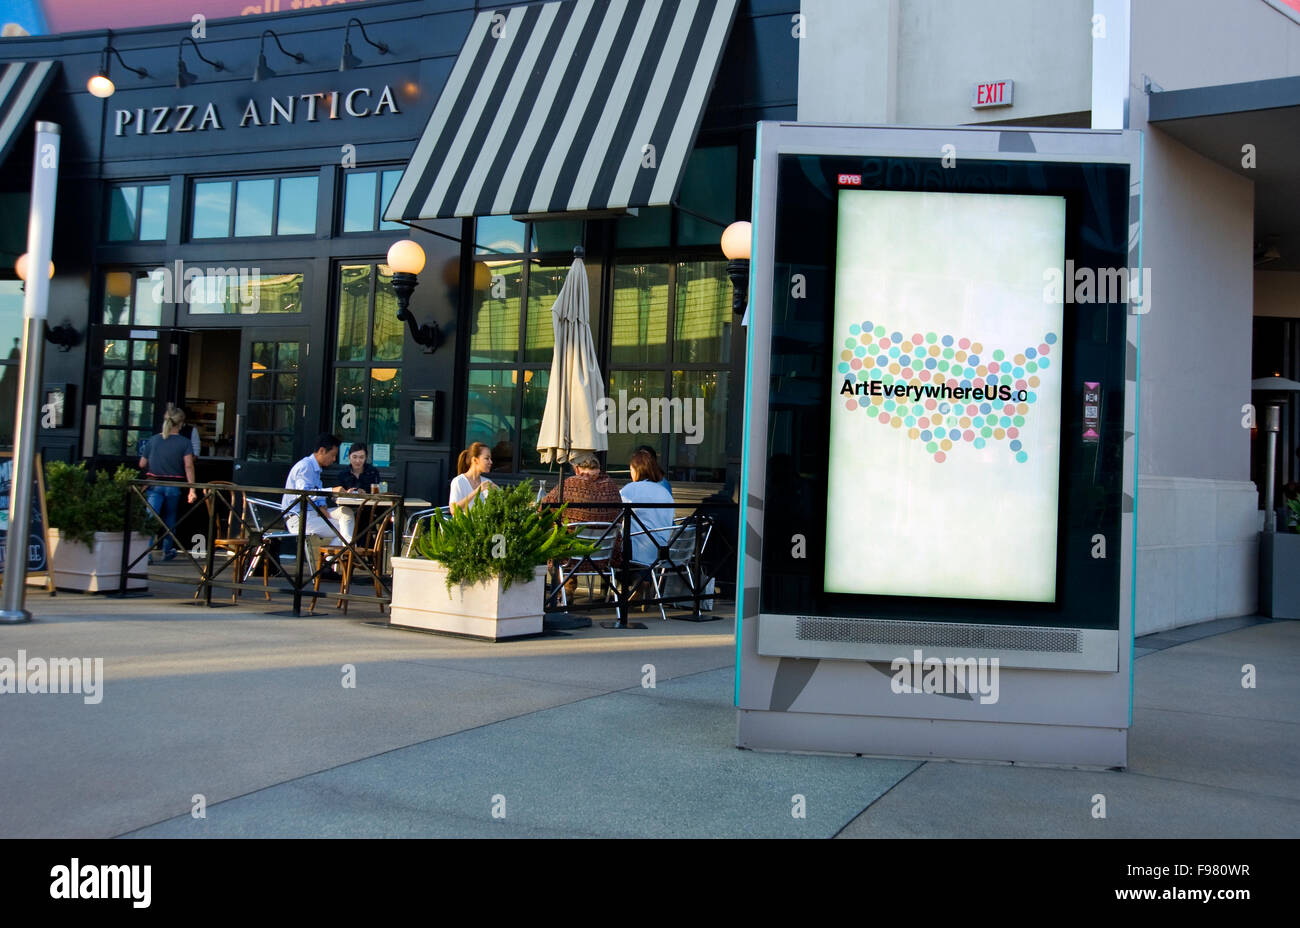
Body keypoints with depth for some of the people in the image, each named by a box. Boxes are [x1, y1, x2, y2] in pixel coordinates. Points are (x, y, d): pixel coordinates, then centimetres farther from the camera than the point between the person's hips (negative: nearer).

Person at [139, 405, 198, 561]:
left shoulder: (154, 440, 4)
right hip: (174, 486, 0)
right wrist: (192, 490, -14)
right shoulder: (185, 443, -4)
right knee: (169, 519, 17)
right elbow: (188, 466, -13)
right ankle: (167, 551, 31)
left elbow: (142, 464, 8)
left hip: (154, 485, 0)